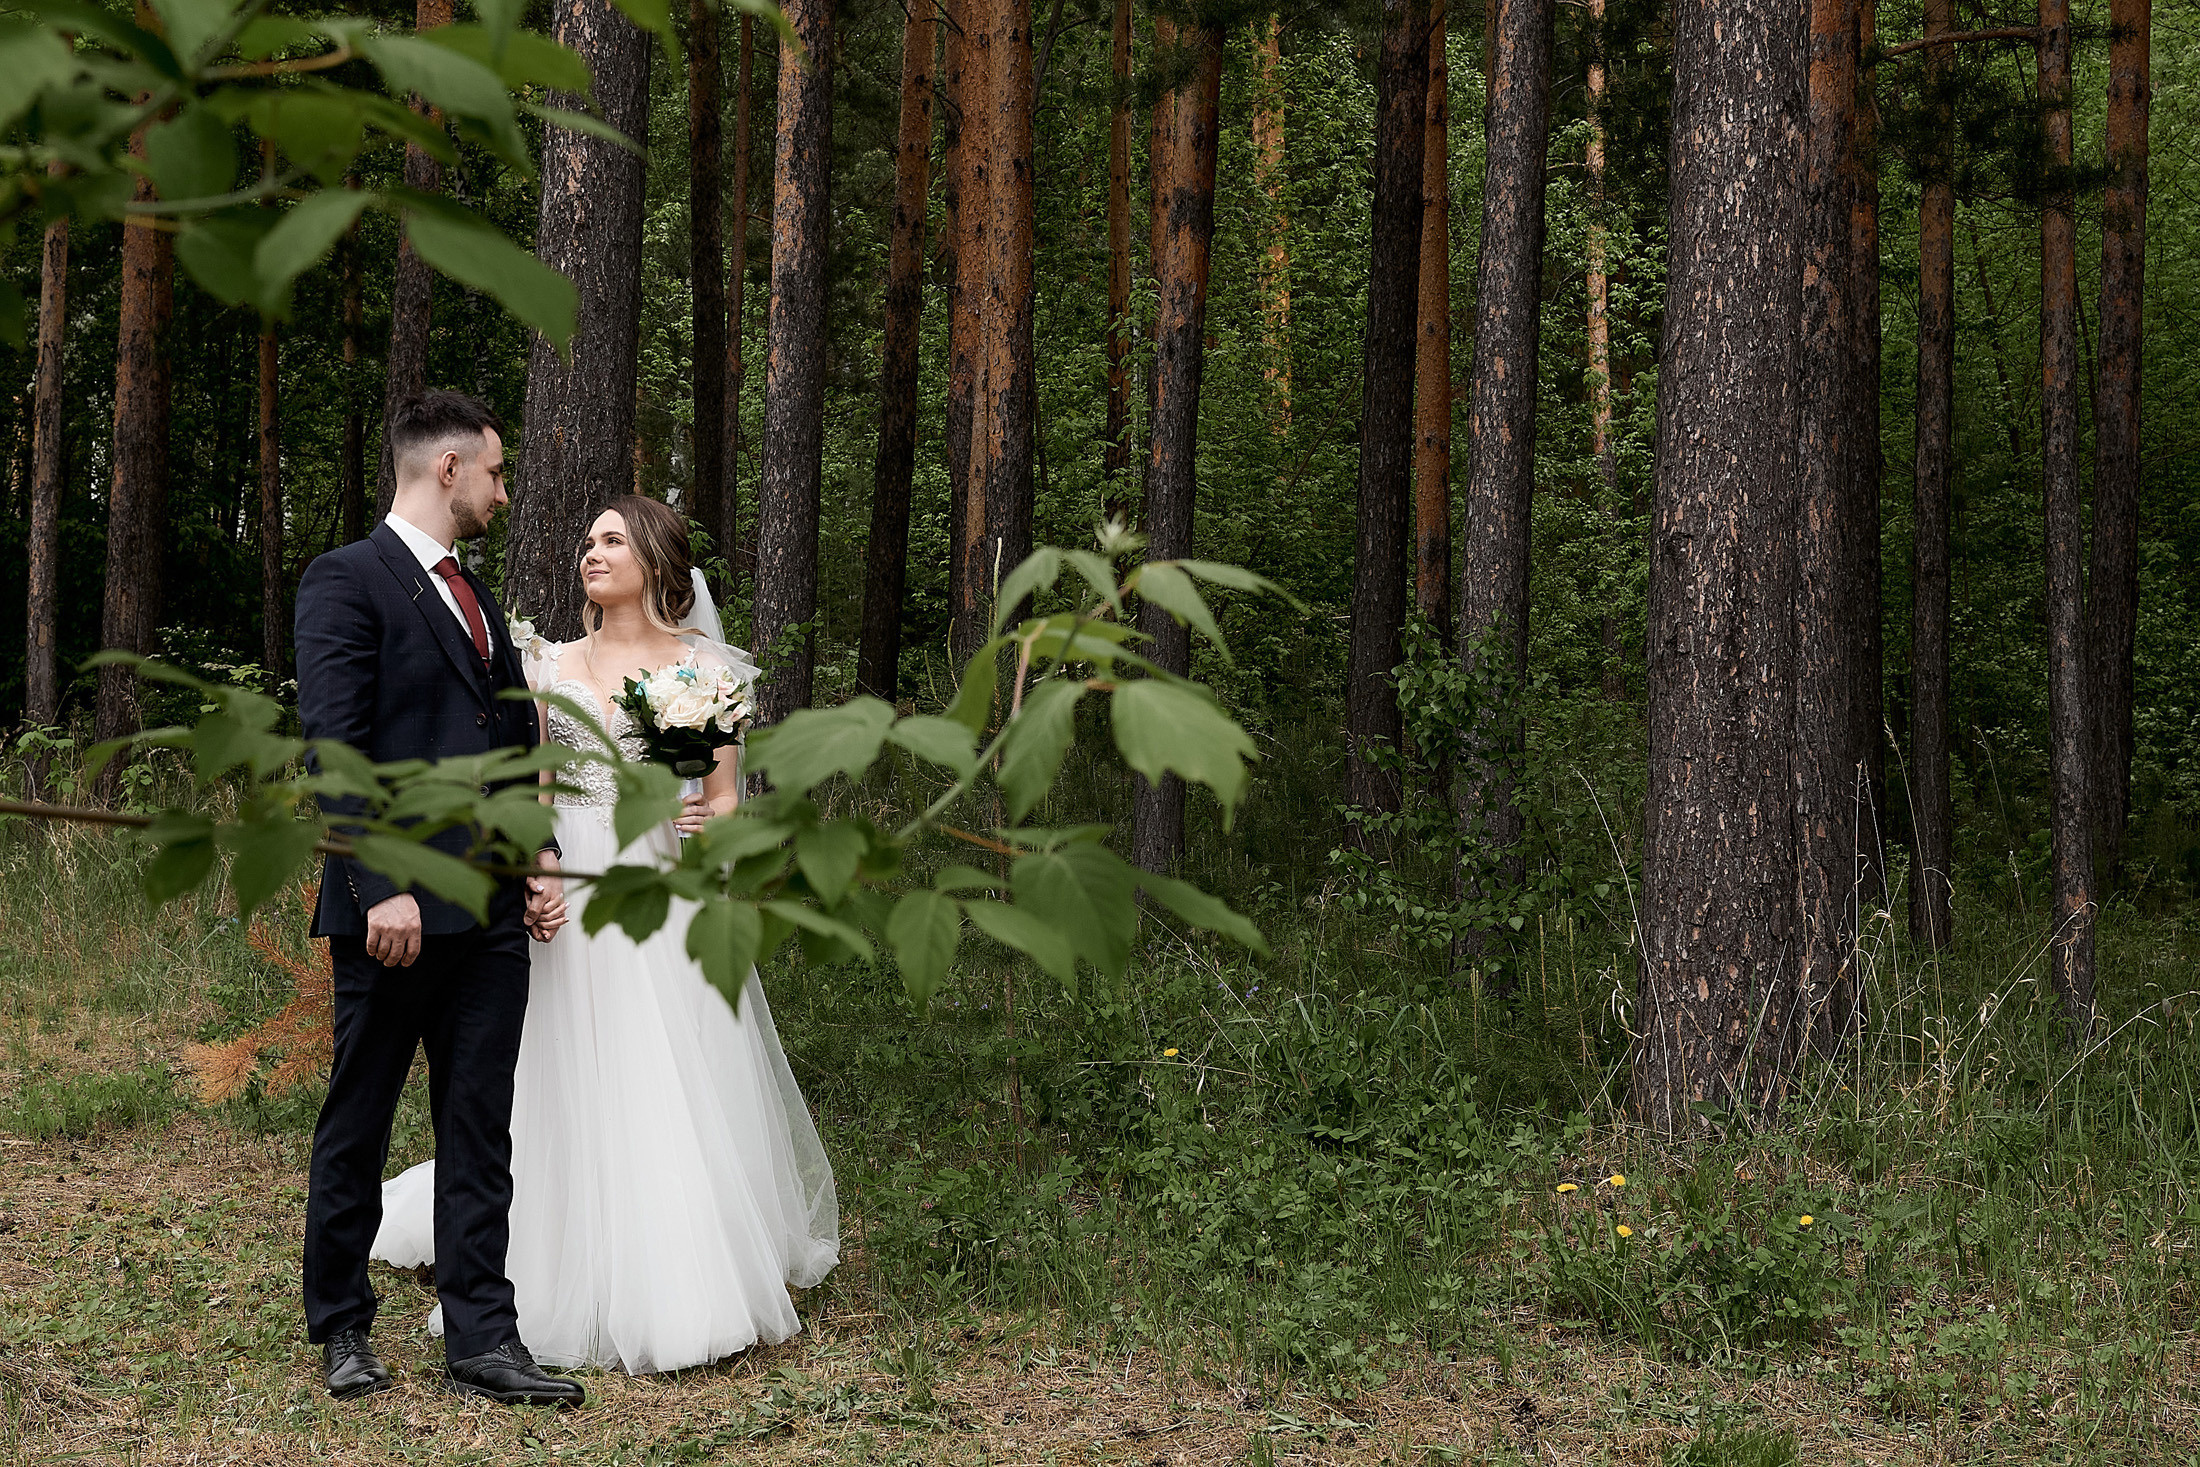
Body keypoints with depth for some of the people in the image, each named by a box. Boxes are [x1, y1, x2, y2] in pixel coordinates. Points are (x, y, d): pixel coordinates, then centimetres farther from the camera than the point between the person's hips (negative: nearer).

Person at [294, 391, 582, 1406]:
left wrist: (541, 854, 8)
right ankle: (341, 1328, 21)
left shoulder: (477, 598, 19)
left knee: (480, 1133, 6)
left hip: (491, 911, 7)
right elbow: (333, 745, -15)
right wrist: (381, 887, -21)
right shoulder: (347, 581, -7)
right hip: (395, 911, -7)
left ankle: (480, 1341, 10)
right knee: (358, 1125, 7)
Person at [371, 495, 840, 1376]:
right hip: (574, 899, 2)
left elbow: (726, 801, 4)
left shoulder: (702, 667, 5)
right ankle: (591, 1282, 11)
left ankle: (688, 1285, 5)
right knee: (579, 1094, 0)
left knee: (680, 1094, -5)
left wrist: (706, 825, -19)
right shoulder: (552, 668, 11)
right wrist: (529, 876, -9)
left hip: (667, 901, -2)